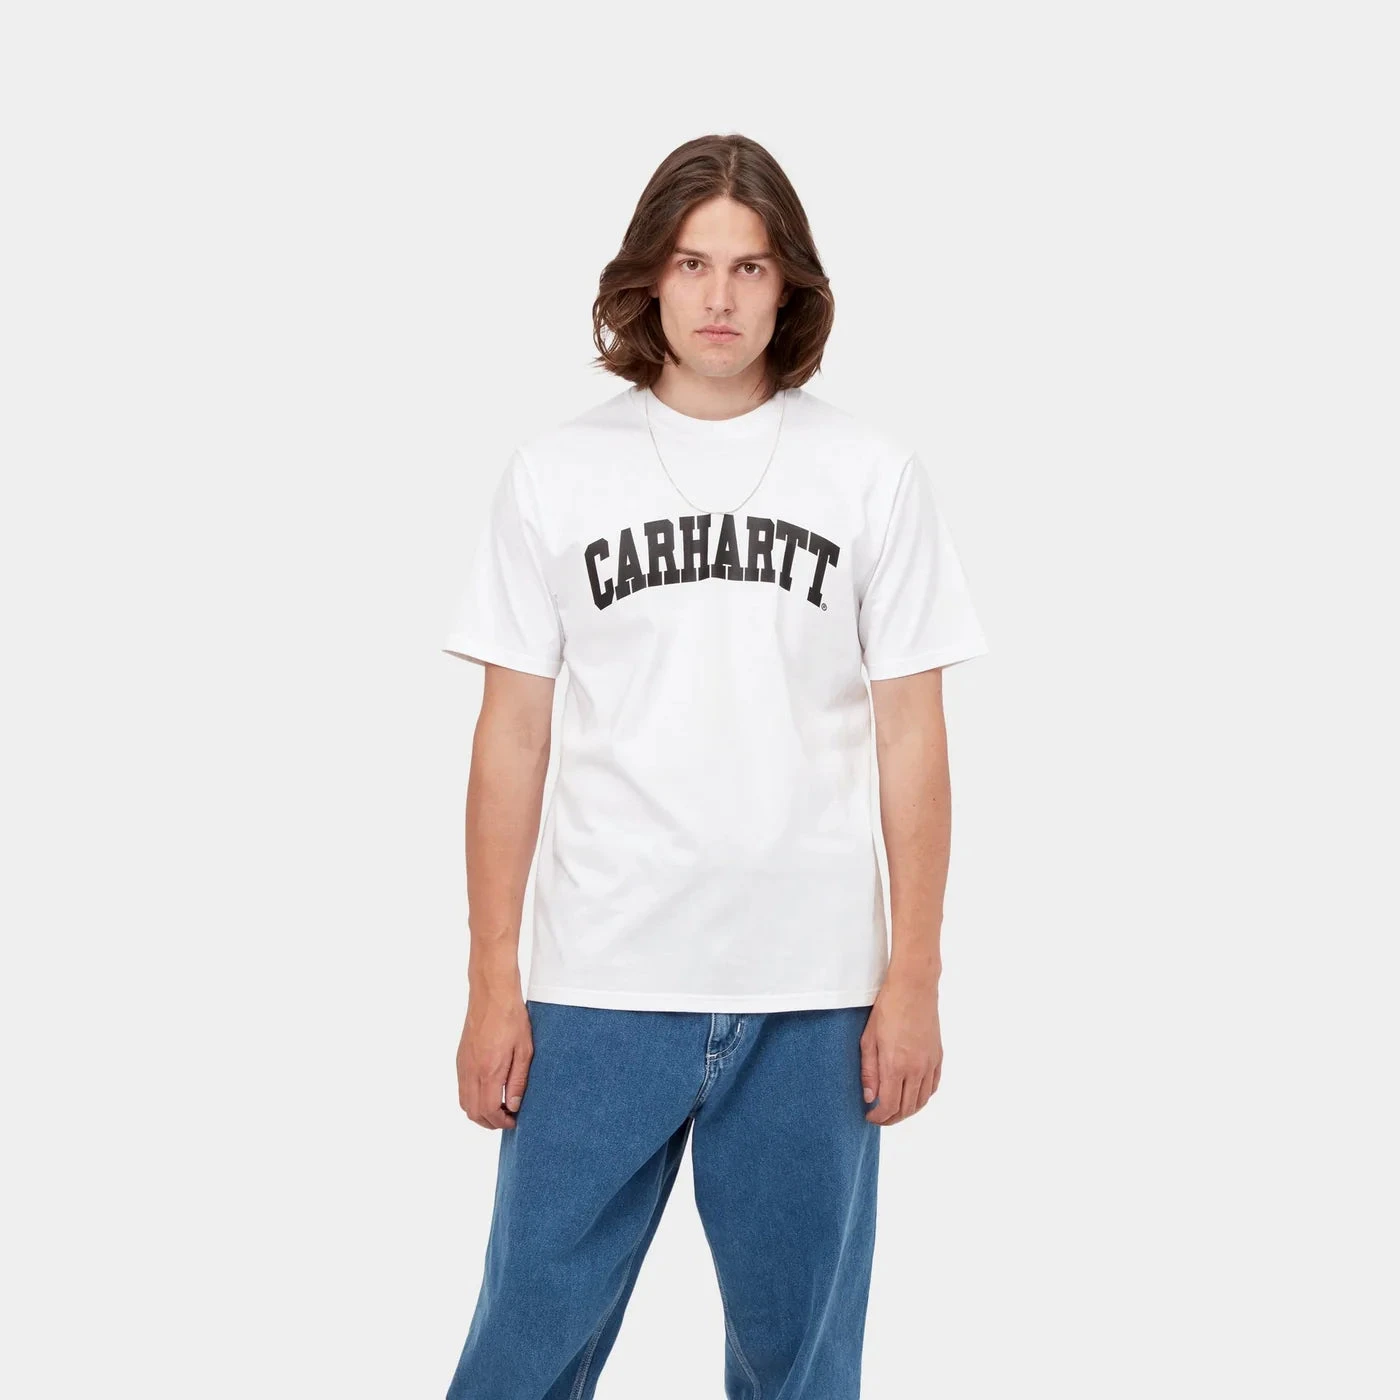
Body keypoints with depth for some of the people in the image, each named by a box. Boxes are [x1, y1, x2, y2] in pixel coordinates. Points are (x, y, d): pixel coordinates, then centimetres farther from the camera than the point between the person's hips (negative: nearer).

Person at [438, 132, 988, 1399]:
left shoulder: (873, 475, 4)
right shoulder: (556, 475, 4)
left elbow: (912, 737, 4)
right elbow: (513, 737, 4)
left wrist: (914, 980, 0)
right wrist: (492, 983, 1)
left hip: (813, 991, 0)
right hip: (600, 984, 0)